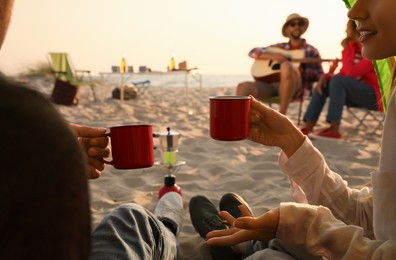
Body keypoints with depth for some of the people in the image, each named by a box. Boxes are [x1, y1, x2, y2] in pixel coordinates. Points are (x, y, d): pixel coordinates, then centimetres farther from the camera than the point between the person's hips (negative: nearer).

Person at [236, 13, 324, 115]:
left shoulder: (311, 51, 16)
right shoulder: (280, 47, 21)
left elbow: (320, 76, 11)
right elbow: (253, 52, 14)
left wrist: (301, 71, -9)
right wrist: (273, 55, -4)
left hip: (294, 86, -2)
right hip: (272, 84, 3)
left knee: (286, 66, -35)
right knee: (243, 87, -24)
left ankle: (281, 115, -28)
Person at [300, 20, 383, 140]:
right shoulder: (354, 46, 8)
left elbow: (350, 73, -26)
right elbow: (344, 74, 8)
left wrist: (346, 49, -15)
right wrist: (325, 76, -12)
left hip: (374, 96, -8)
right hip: (359, 94, 8)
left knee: (338, 80, -28)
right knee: (324, 84, -5)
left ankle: (334, 130, -31)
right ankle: (307, 128, -17)